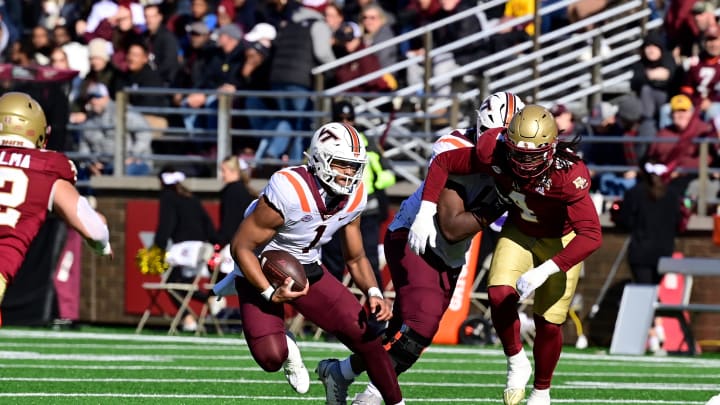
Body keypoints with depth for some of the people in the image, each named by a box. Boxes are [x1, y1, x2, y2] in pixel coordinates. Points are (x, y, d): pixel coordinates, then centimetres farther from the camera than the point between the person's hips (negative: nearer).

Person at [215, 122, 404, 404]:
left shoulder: (354, 198, -11)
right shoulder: (288, 192, -32)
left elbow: (355, 259, 4)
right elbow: (241, 247, -23)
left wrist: (374, 293, -15)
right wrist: (270, 294, -32)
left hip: (308, 270, 5)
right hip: (263, 274, -5)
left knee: (365, 333, -9)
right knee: (271, 357, -23)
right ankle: (286, 349, 15)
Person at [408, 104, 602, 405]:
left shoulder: (568, 175, -39)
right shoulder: (495, 153, -30)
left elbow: (591, 236, -44)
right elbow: (443, 163, -14)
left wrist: (545, 271, -52)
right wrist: (425, 214, -23)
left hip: (561, 241, -3)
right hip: (519, 231, 3)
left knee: (548, 322, -2)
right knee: (499, 295, -21)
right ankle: (516, 363, 6)